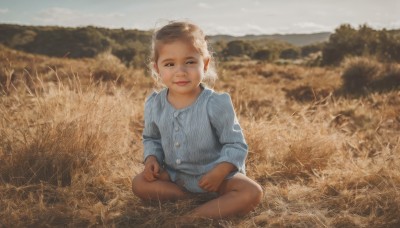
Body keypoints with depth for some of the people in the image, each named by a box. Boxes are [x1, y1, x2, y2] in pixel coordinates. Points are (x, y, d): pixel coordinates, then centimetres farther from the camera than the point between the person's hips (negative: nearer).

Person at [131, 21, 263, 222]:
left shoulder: (216, 104, -21)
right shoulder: (154, 104, -8)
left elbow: (235, 144, -14)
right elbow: (151, 138, 10)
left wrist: (219, 172, -29)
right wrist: (151, 159, -10)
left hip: (215, 174, -4)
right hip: (175, 174, 4)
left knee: (252, 193, -26)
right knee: (139, 184, -15)